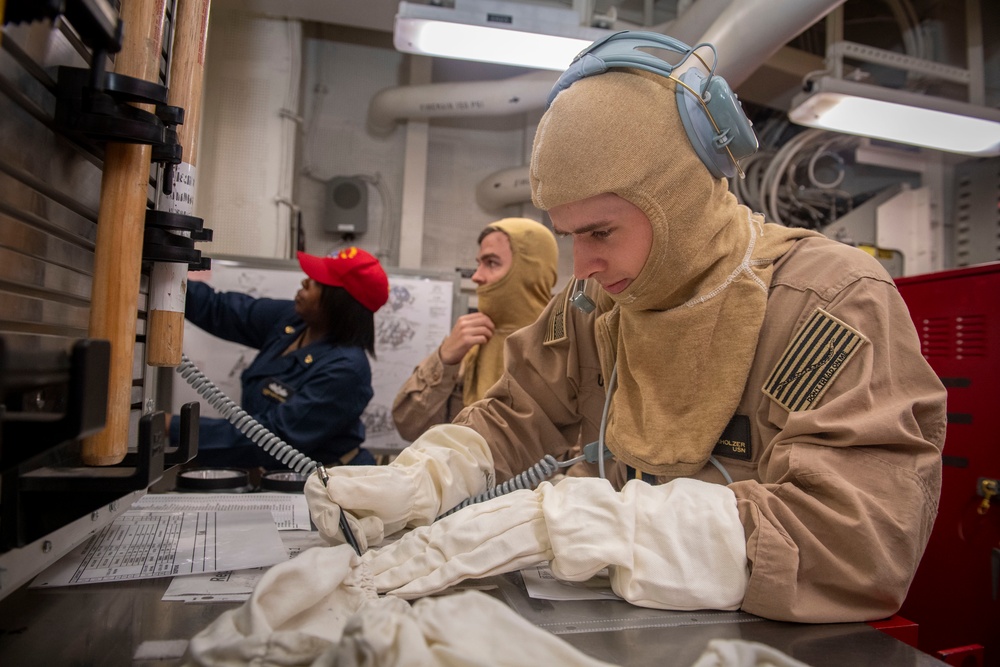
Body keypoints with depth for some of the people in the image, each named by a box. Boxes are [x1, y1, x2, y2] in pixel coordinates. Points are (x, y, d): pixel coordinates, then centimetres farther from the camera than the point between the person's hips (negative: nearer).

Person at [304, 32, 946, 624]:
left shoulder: (837, 301, -18)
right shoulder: (593, 304, -2)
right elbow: (514, 418, 6)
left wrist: (561, 518, -33)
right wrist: (417, 481, -14)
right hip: (630, 624, 4)